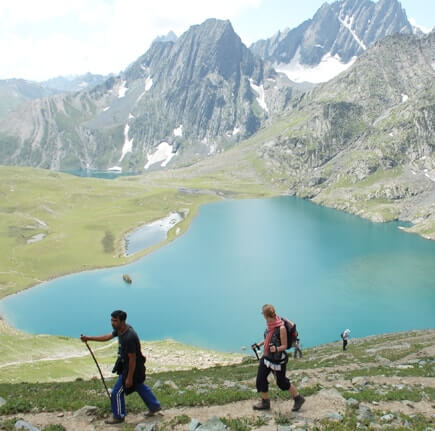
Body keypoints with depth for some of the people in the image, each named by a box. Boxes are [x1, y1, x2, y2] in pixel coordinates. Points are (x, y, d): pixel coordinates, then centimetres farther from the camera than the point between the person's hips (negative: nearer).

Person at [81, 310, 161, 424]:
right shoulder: (120, 329, -7)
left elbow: (132, 359, -28)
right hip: (125, 363, 9)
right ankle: (154, 406, 40)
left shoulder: (129, 337, -34)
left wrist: (129, 378, -20)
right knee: (139, 386, 25)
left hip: (133, 367, -9)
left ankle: (118, 416, 26)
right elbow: (107, 337, 7)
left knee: (117, 392, 4)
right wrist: (88, 338, 2)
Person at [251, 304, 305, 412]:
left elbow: (284, 346, -17)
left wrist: (276, 349, -35)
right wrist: (259, 344, 9)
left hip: (278, 359, -7)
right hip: (267, 356, 7)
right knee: (260, 379, 8)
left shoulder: (281, 328, -24)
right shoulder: (270, 324, -4)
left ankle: (298, 399, 31)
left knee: (281, 382, 8)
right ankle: (265, 402, 28)